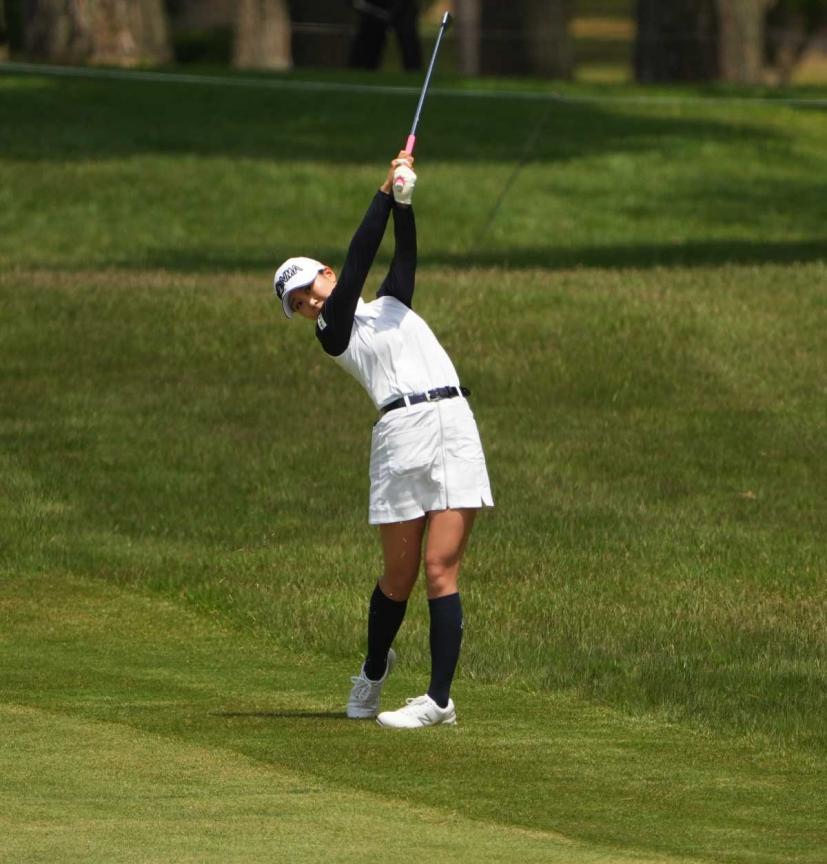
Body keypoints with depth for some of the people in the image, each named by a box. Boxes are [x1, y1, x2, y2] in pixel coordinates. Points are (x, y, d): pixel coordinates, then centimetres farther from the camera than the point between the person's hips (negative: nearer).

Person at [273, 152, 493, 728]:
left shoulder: (391, 303, 21)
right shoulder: (333, 335, 6)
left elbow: (405, 252, 6)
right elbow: (360, 259, -1)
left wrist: (404, 200, -10)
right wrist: (387, 193, -3)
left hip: (454, 426, 2)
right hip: (401, 437, -2)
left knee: (440, 567, -6)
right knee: (400, 574, 1)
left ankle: (439, 698, -8)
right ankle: (374, 671, 28)